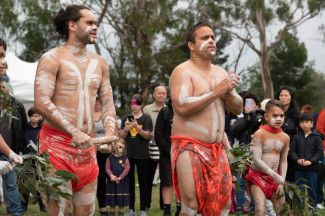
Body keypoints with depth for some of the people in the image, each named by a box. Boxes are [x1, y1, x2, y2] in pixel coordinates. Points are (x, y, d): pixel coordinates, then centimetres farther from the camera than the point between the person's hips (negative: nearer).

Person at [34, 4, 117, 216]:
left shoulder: (99, 62, 14)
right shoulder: (53, 58, -6)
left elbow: (108, 102, 15)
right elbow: (42, 103, -16)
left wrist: (110, 134, -5)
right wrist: (74, 133, -22)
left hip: (86, 144, 6)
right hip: (57, 142, -6)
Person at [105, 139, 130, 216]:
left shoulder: (125, 158, -1)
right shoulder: (110, 158, 1)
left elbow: (127, 168, -9)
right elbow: (107, 168, -5)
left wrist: (120, 177, -18)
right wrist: (111, 175, -22)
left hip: (122, 181, 0)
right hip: (112, 181, 0)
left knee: (121, 198, 5)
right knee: (112, 199, 7)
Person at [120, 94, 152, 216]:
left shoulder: (146, 118, -1)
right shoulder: (126, 118, 8)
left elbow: (147, 135, -7)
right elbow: (122, 136, 7)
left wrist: (137, 127, -21)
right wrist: (126, 128, -14)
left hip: (142, 154, -3)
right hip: (129, 153, 3)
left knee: (142, 181, 1)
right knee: (130, 181, 6)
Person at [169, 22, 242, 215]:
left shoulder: (221, 73, 16)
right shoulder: (183, 72, -6)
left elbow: (238, 109, 15)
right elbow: (181, 107, -21)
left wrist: (229, 92, -6)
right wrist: (215, 93, -18)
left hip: (217, 149, 7)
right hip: (190, 147, -7)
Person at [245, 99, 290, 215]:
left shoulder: (285, 137, 3)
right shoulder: (260, 134, -13)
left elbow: (283, 162, 10)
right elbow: (257, 160, -19)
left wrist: (282, 182, 0)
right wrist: (275, 175, -23)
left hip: (275, 178, 5)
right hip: (258, 175, -5)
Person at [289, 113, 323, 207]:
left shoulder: (316, 137, 1)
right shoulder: (296, 137, 7)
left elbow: (320, 152, -2)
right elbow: (292, 150, 5)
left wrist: (311, 161, -13)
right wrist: (297, 159, -12)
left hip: (312, 168, -2)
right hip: (298, 168, 2)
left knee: (312, 188, 1)